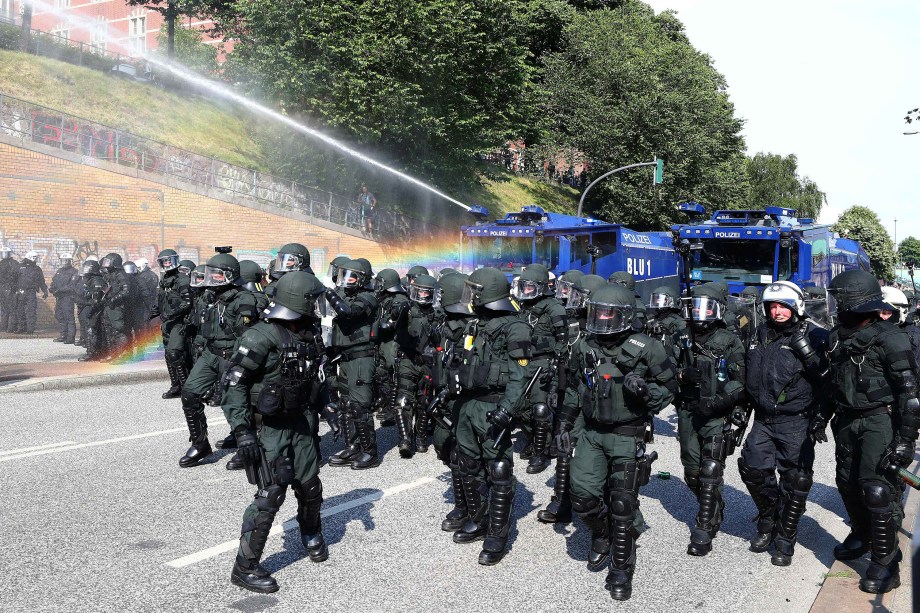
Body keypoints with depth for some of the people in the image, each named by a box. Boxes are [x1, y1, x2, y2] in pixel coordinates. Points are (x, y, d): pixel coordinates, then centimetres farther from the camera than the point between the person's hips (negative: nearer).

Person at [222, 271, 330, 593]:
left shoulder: (310, 334, 0)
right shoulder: (261, 337, -22)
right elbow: (233, 383, -21)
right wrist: (242, 430, -24)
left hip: (301, 421, 7)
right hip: (268, 425, -6)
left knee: (310, 485, 15)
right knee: (271, 494, -8)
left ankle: (311, 534, 45)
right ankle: (245, 567, 6)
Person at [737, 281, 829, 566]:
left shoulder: (813, 336, -8)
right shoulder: (760, 335, 10)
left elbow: (826, 378, -16)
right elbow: (748, 375, 21)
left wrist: (808, 352, -29)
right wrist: (740, 407, 18)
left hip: (796, 422, -5)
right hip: (764, 419, 5)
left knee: (795, 480, 0)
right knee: (753, 469, 4)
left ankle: (785, 539, 15)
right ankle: (768, 522, 28)